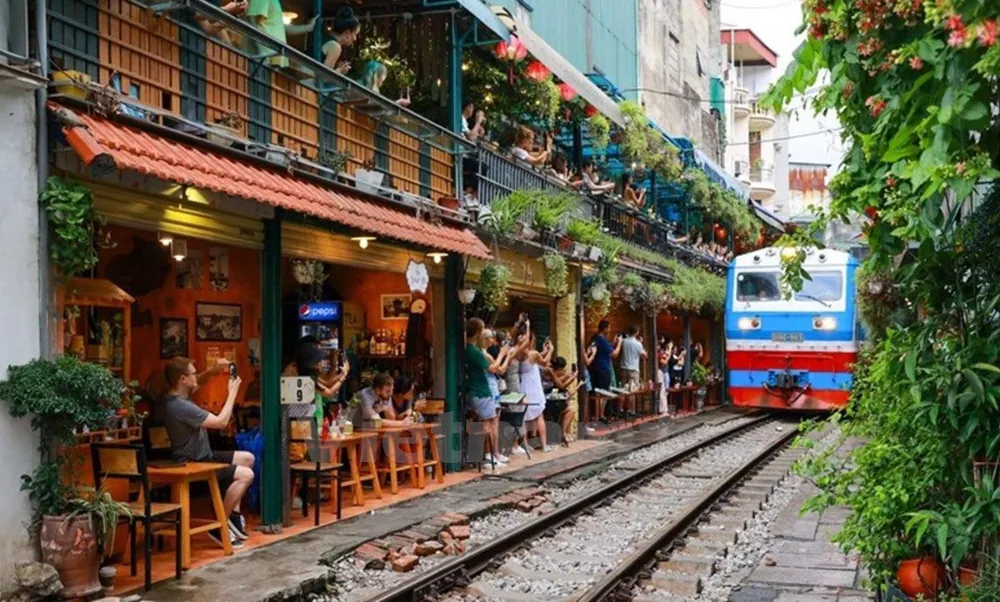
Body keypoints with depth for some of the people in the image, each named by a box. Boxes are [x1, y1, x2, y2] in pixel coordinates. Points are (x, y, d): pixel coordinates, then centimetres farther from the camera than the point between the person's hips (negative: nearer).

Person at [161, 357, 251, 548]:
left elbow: (196, 384, 27)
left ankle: (233, 513, 15)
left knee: (248, 458, 17)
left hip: (202, 457, 11)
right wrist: (232, 393, -14)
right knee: (246, 474, -23)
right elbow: (221, 422, -26)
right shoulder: (180, 406, -27)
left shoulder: (179, 398, 4)